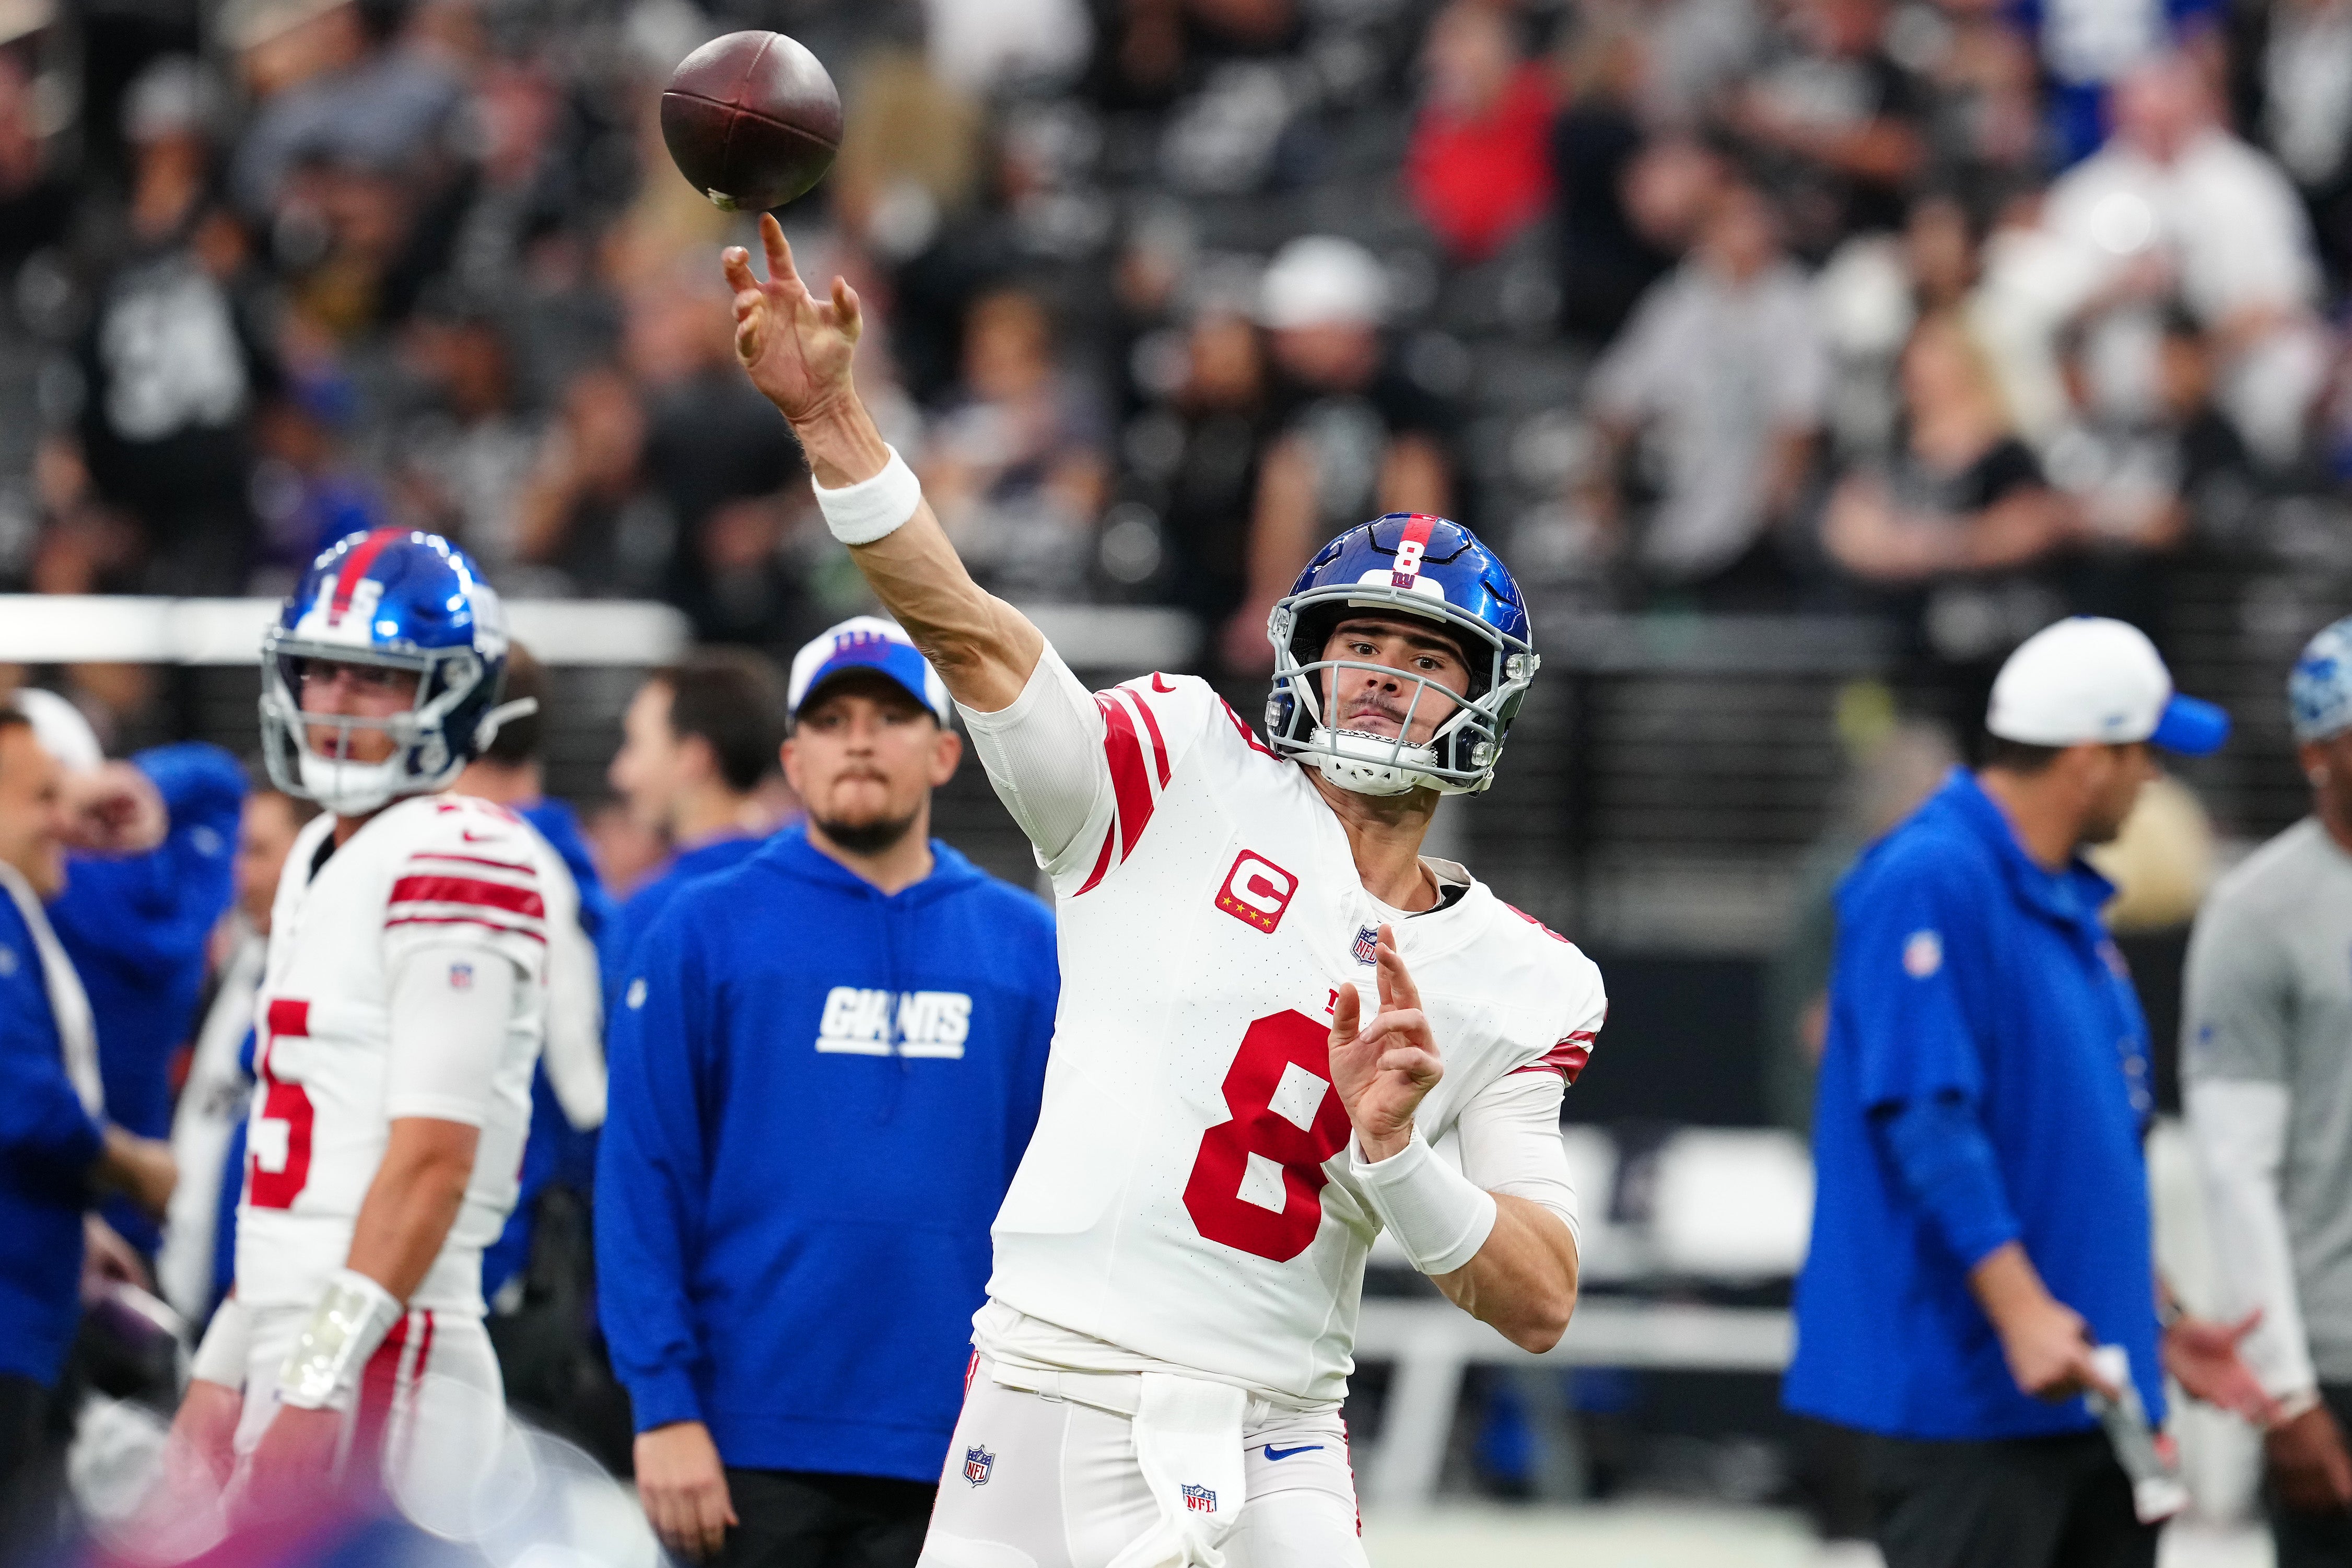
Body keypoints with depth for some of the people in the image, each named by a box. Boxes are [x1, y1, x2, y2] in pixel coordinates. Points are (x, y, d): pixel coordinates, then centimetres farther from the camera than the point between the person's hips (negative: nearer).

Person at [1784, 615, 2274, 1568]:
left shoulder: (2069, 903, 16)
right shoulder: (1929, 883, -14)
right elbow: (1926, 1115, -21)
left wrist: (2153, 1326, 23)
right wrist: (2020, 1308, -27)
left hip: (2087, 1390, 10)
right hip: (1969, 1383, -10)